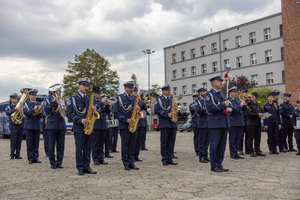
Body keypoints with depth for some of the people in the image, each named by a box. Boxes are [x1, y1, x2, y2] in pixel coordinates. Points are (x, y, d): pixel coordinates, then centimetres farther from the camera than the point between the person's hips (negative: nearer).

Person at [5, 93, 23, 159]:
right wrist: (15, 109, -27)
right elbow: (7, 113, -16)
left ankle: (17, 154, 11)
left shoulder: (20, 105, 13)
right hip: (13, 126, -3)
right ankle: (12, 154, 7)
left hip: (20, 126, 3)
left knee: (19, 141, 5)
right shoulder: (9, 106, 4)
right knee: (13, 141, -3)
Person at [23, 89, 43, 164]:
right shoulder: (26, 103, 5)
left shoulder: (38, 104, 14)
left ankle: (35, 158, 11)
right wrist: (33, 110, -20)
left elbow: (42, 114, 7)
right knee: (29, 143, 0)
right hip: (29, 126, -3)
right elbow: (25, 112, -9)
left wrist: (40, 112, -15)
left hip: (37, 126, 3)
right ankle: (30, 158, 7)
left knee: (36, 143, 4)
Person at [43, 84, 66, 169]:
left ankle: (59, 162, 13)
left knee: (61, 145, 5)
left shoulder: (62, 100, 14)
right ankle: (53, 163, 9)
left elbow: (65, 112, 15)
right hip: (52, 126, -4)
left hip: (61, 126, 4)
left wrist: (65, 109, -8)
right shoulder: (48, 100, 3)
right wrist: (53, 102, -21)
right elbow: (46, 110, -13)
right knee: (52, 145, 1)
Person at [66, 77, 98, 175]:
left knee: (88, 148, 9)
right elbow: (68, 114, -5)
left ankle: (86, 167, 18)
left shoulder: (90, 98, 13)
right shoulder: (73, 99, -1)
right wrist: (80, 120, -17)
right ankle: (80, 168, 10)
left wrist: (95, 109, -7)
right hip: (79, 128, -4)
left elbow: (94, 109, 18)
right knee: (79, 149, 1)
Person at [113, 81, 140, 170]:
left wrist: (138, 108, -6)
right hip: (124, 125, -5)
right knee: (125, 145, 1)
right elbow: (116, 112, -7)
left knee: (132, 145, 7)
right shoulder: (119, 97, -2)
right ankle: (126, 164, 9)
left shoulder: (134, 98, 14)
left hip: (133, 124, 5)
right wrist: (126, 119, -14)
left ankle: (131, 163, 14)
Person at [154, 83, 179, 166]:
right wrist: (167, 114, -16)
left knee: (171, 142, 7)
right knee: (164, 142, -1)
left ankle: (170, 158, 14)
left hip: (173, 124, 5)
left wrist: (176, 107, -2)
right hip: (164, 124, -5)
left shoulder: (172, 99, 19)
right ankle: (164, 159, 6)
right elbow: (156, 110, -8)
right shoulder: (159, 99, 2)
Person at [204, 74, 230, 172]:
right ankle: (214, 166, 6)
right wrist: (223, 105, -17)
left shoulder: (222, 94, 20)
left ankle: (219, 164, 19)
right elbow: (210, 108, -16)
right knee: (214, 145, -2)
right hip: (215, 123, -8)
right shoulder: (209, 94, -5)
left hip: (224, 123, 8)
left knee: (222, 145, 10)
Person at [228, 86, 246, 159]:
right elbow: (231, 109, -20)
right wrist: (240, 105, -22)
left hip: (240, 122, 7)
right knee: (232, 139, -1)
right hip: (233, 122, -7)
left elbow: (245, 109, 15)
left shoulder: (238, 100, 17)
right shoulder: (228, 101, -4)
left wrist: (244, 105, -6)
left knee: (237, 139, 11)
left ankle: (236, 153, 18)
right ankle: (233, 154, 5)